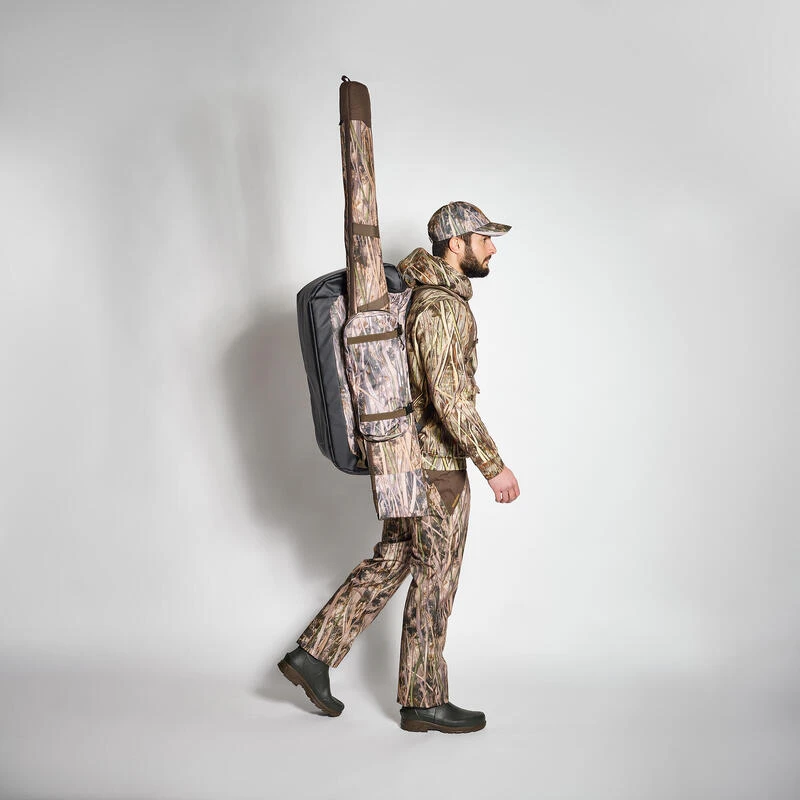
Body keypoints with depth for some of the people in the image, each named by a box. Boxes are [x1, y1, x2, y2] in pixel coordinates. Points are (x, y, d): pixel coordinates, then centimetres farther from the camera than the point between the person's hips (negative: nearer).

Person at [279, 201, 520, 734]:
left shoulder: (423, 292, 13)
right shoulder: (442, 305, -20)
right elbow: (450, 396, -27)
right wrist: (494, 465, -24)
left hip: (406, 454, 10)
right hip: (438, 462, -10)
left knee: (391, 560, 17)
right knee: (435, 577, 2)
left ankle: (314, 654, 20)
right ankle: (423, 701, 16)